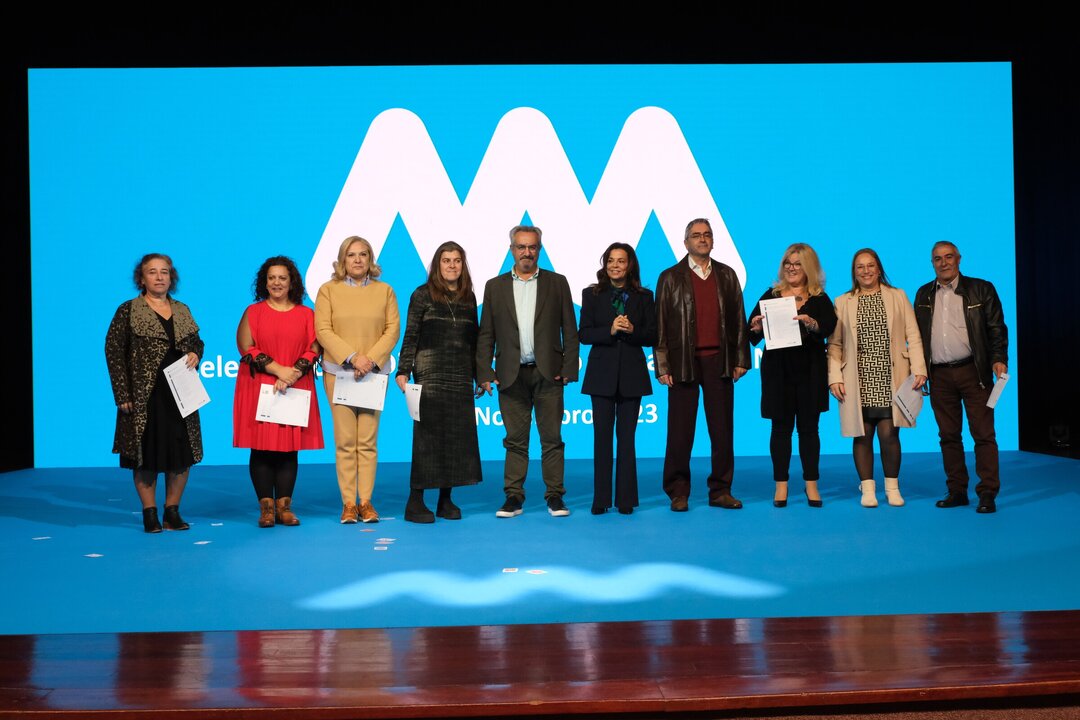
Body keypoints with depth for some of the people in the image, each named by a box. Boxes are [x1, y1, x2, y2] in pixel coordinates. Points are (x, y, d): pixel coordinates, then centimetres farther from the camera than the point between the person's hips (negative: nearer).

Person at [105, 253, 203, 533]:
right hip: (144, 397, -4)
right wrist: (123, 395, -10)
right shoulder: (128, 311, -2)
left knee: (183, 453, 4)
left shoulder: (182, 310, 12)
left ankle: (172, 511, 16)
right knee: (146, 455, 2)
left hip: (181, 395, 4)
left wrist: (195, 354, -2)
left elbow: (197, 342, 23)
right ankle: (150, 513, 14)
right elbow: (113, 352, -5)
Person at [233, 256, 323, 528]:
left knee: (289, 449, 0)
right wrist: (278, 369, -13)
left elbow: (313, 350, 3)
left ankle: (285, 506, 5)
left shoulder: (305, 314, 11)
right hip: (259, 388, -1)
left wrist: (293, 375, -12)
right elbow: (246, 348, -3)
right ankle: (266, 507, 2)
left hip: (295, 390, 1)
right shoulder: (253, 312, 8)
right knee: (261, 448, -3)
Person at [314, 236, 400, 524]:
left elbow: (393, 329, 4)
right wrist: (353, 357, -13)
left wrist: (371, 360, -10)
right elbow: (323, 330, -2)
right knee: (345, 441, -2)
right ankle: (348, 503, 3)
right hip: (338, 371, -1)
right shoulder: (328, 290, 6)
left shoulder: (384, 291, 10)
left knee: (368, 441, -1)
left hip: (374, 372, 1)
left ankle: (366, 501, 5)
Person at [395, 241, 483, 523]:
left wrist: (480, 376, 13)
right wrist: (403, 371, -11)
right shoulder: (422, 295, 0)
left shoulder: (468, 298, 12)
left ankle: (446, 499, 12)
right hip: (431, 375, -4)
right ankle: (415, 502, 0)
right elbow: (410, 337, -3)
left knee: (459, 436, 3)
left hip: (461, 378, 4)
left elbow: (474, 340, 14)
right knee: (427, 436, -5)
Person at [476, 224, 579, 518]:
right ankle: (513, 497, 10)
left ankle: (554, 496, 9)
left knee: (552, 437, 2)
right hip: (511, 375, 1)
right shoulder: (495, 286, 10)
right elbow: (485, 335, 7)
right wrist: (485, 374, -1)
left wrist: (568, 369, -4)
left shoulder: (557, 283, 8)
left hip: (548, 373, -1)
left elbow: (570, 330, 5)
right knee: (515, 439, 5)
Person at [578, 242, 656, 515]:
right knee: (602, 436, 0)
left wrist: (632, 330, -16)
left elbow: (652, 336, 3)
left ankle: (626, 499, 9)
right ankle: (601, 499, 6)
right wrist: (610, 330, -18)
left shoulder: (644, 296, 6)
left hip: (631, 373, 0)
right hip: (602, 373, 0)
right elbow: (583, 334, -3)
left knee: (627, 437, 3)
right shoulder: (592, 294, 5)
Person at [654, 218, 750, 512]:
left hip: (719, 361, 2)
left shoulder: (727, 275, 12)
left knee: (722, 430, 4)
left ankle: (721, 490, 13)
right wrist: (663, 367, -5)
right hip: (684, 362, -2)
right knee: (680, 432, 1)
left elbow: (738, 319, 11)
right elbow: (661, 325, 1)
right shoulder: (670, 278, 5)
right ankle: (678, 493, 9)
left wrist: (741, 359, 5)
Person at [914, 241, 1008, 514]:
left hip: (973, 371, -3)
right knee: (948, 435, 7)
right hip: (939, 375, 3)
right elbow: (917, 334, 16)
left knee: (983, 434, -4)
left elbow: (996, 328, 1)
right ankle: (956, 491, 15)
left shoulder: (981, 289, 4)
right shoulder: (924, 295, 14)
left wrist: (999, 359, -12)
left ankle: (987, 493, -1)